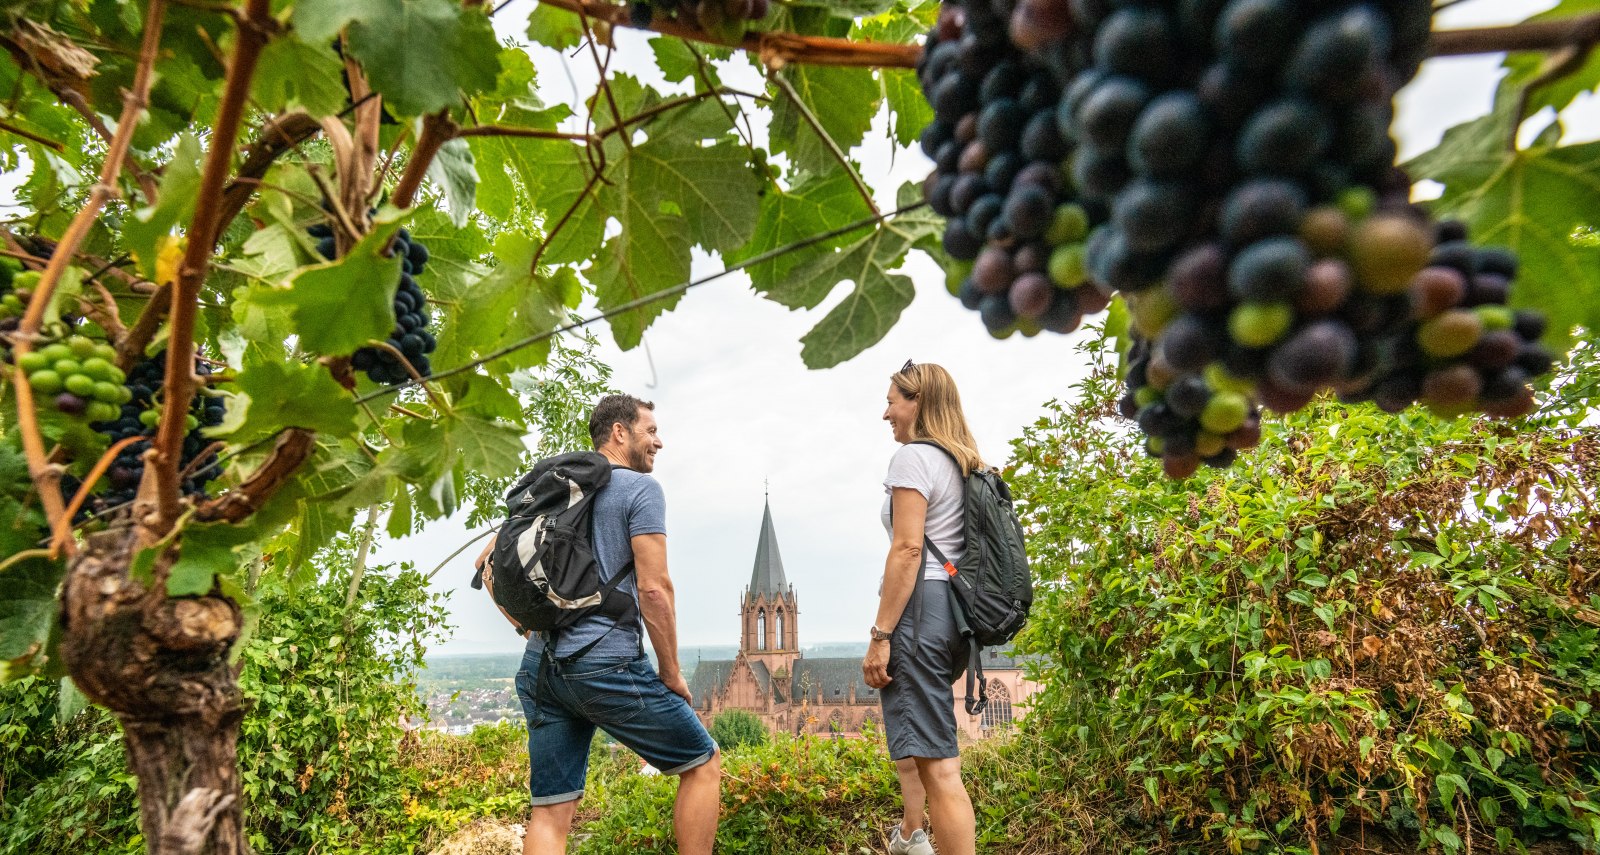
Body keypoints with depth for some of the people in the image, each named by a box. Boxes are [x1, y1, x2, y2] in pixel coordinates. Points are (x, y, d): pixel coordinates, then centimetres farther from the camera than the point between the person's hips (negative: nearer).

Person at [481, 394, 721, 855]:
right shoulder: (640, 488, -6)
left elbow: (489, 561, 19)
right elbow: (653, 588, -13)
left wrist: (529, 626, 18)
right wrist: (672, 673, -4)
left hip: (540, 667, 7)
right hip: (607, 665, -7)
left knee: (550, 814, 10)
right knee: (703, 764, 11)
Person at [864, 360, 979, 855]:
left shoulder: (914, 457, -8)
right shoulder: (963, 464, 18)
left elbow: (908, 548, -17)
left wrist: (881, 635, -17)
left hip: (922, 605, -10)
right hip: (957, 609, 10)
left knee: (936, 762, -8)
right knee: (923, 737, 30)